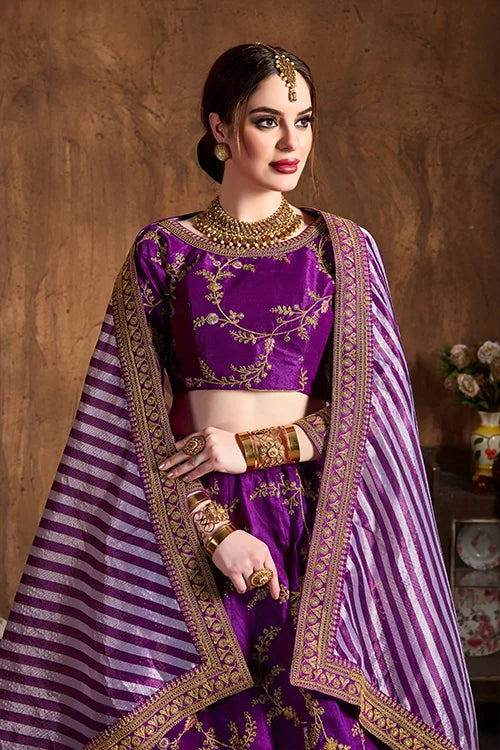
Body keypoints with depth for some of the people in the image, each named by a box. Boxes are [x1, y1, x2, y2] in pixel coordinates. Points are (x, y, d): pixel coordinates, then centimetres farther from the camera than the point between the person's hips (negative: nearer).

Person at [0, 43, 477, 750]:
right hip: (189, 526, -1)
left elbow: (375, 401, 2)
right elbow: (144, 416, -1)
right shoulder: (163, 249, 3)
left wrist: (252, 446, -10)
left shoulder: (345, 249, 6)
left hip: (319, 527, 1)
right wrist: (216, 529, -12)